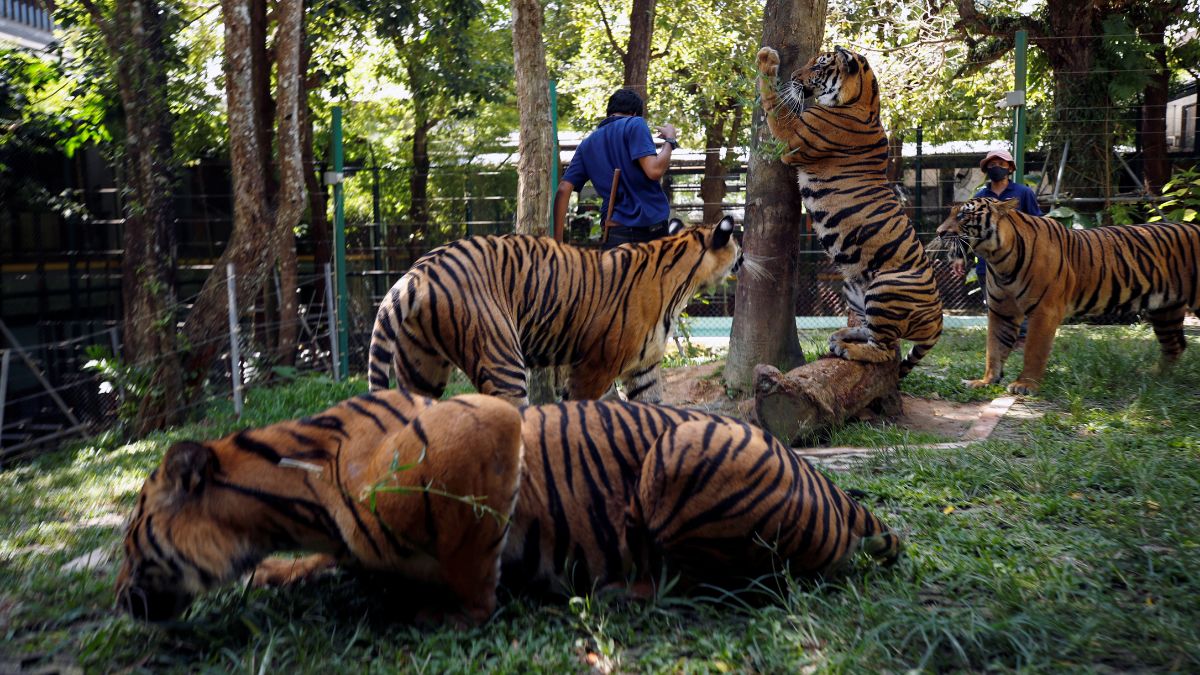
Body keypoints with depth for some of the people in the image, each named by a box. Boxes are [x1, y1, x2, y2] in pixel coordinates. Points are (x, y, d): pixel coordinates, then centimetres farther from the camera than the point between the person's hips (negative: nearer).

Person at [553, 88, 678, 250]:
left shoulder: (587, 144, 13)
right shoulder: (635, 125, -2)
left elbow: (563, 190, 6)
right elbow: (654, 170, -15)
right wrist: (670, 140, 4)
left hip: (615, 231, 4)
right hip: (652, 225, -3)